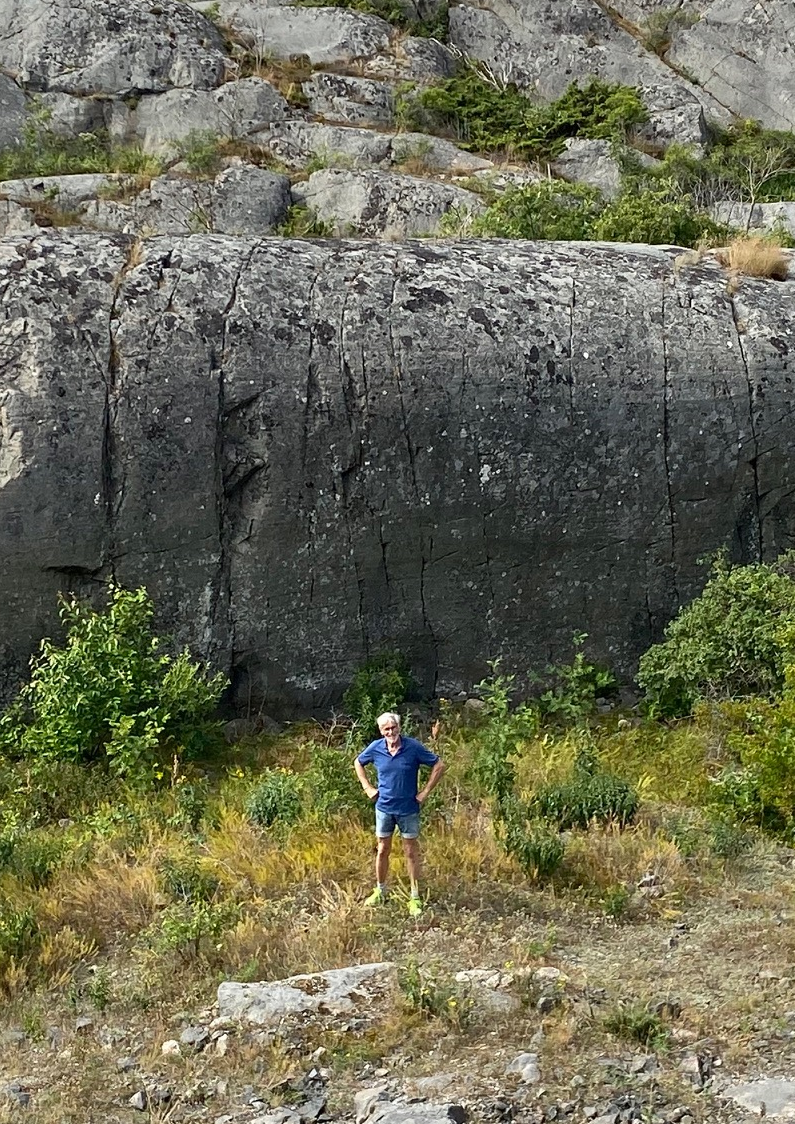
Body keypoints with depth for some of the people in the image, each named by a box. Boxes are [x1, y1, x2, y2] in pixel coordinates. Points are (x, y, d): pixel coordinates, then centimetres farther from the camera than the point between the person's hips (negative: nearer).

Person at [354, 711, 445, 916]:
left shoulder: (413, 747, -14)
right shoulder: (375, 748, -6)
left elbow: (439, 765, -8)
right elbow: (358, 763, 14)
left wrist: (425, 792, -9)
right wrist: (368, 788, 5)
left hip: (408, 809, -2)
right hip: (384, 808, 2)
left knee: (411, 853, 5)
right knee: (382, 851, 13)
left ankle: (415, 897, 13)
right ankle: (380, 891, 30)